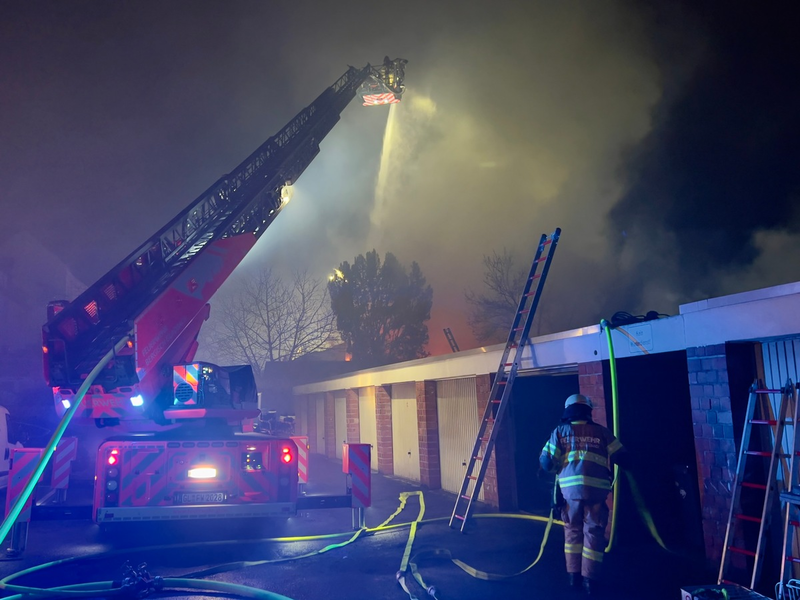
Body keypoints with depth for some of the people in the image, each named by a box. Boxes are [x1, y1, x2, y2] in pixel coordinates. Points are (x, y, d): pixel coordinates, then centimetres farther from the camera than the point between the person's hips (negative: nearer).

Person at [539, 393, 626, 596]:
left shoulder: (560, 432, 10)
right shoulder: (601, 432, 12)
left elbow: (546, 461, 4)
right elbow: (621, 457, 13)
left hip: (570, 487, 1)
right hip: (596, 487, -1)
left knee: (572, 530, 17)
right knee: (593, 532, 7)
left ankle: (573, 574, 21)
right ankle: (589, 578, 6)